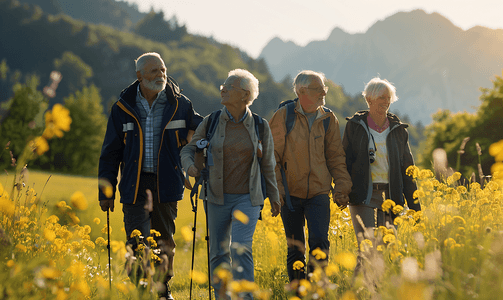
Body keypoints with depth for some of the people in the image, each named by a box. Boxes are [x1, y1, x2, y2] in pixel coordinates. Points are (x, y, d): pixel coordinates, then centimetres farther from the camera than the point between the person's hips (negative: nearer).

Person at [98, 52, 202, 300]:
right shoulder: (123, 108, 0)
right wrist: (106, 191, 5)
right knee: (137, 243, -8)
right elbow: (110, 153, 7)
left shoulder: (179, 104, 0)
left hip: (166, 184, 1)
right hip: (135, 185, -1)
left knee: (165, 242, 12)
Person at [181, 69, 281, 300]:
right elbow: (189, 150, 7)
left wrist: (274, 196, 12)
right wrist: (190, 166, -15)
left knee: (240, 249, -18)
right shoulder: (210, 123, -1)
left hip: (247, 199, -2)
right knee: (218, 254, 6)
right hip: (217, 198, 2)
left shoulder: (260, 126, -1)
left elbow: (267, 164, 9)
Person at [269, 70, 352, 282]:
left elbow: (336, 157, 11)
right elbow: (272, 155, -2)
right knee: (295, 248, 7)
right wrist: (275, 188, -9)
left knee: (319, 241, -14)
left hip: (319, 193, 1)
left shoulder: (328, 119, 5)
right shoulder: (283, 117, -4)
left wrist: (342, 185, 1)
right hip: (290, 193, -1)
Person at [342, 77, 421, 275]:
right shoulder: (355, 125, 2)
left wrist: (413, 203, 8)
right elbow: (345, 161, 6)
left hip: (390, 195, 3)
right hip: (363, 195, -3)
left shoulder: (398, 129, 9)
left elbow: (406, 167, 11)